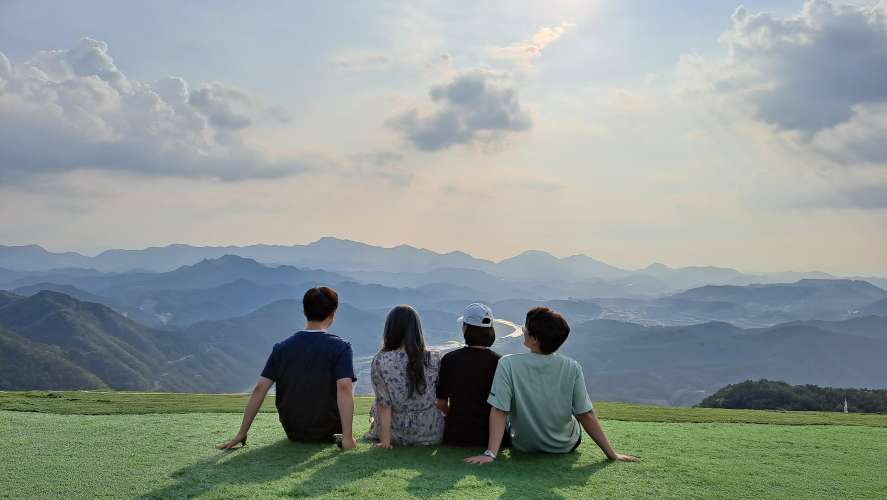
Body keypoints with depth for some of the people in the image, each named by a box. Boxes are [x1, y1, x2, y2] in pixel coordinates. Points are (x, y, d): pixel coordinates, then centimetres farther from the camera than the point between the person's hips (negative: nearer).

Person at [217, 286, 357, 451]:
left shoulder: (282, 348, -5)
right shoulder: (340, 347, -15)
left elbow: (259, 389, -9)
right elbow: (344, 389, -28)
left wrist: (241, 434, -5)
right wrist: (348, 438, -29)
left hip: (292, 433, 3)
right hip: (326, 432, -3)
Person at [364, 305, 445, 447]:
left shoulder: (380, 361, -18)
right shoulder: (433, 360, -13)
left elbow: (383, 404, -16)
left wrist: (385, 440, -10)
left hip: (396, 434, 0)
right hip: (430, 434, 0)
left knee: (374, 408, 31)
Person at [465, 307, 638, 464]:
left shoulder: (508, 364, -25)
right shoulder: (572, 368, -21)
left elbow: (499, 412, -27)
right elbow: (586, 416, -18)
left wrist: (490, 453, -26)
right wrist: (611, 453, -10)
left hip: (523, 446, 0)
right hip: (566, 446, 1)